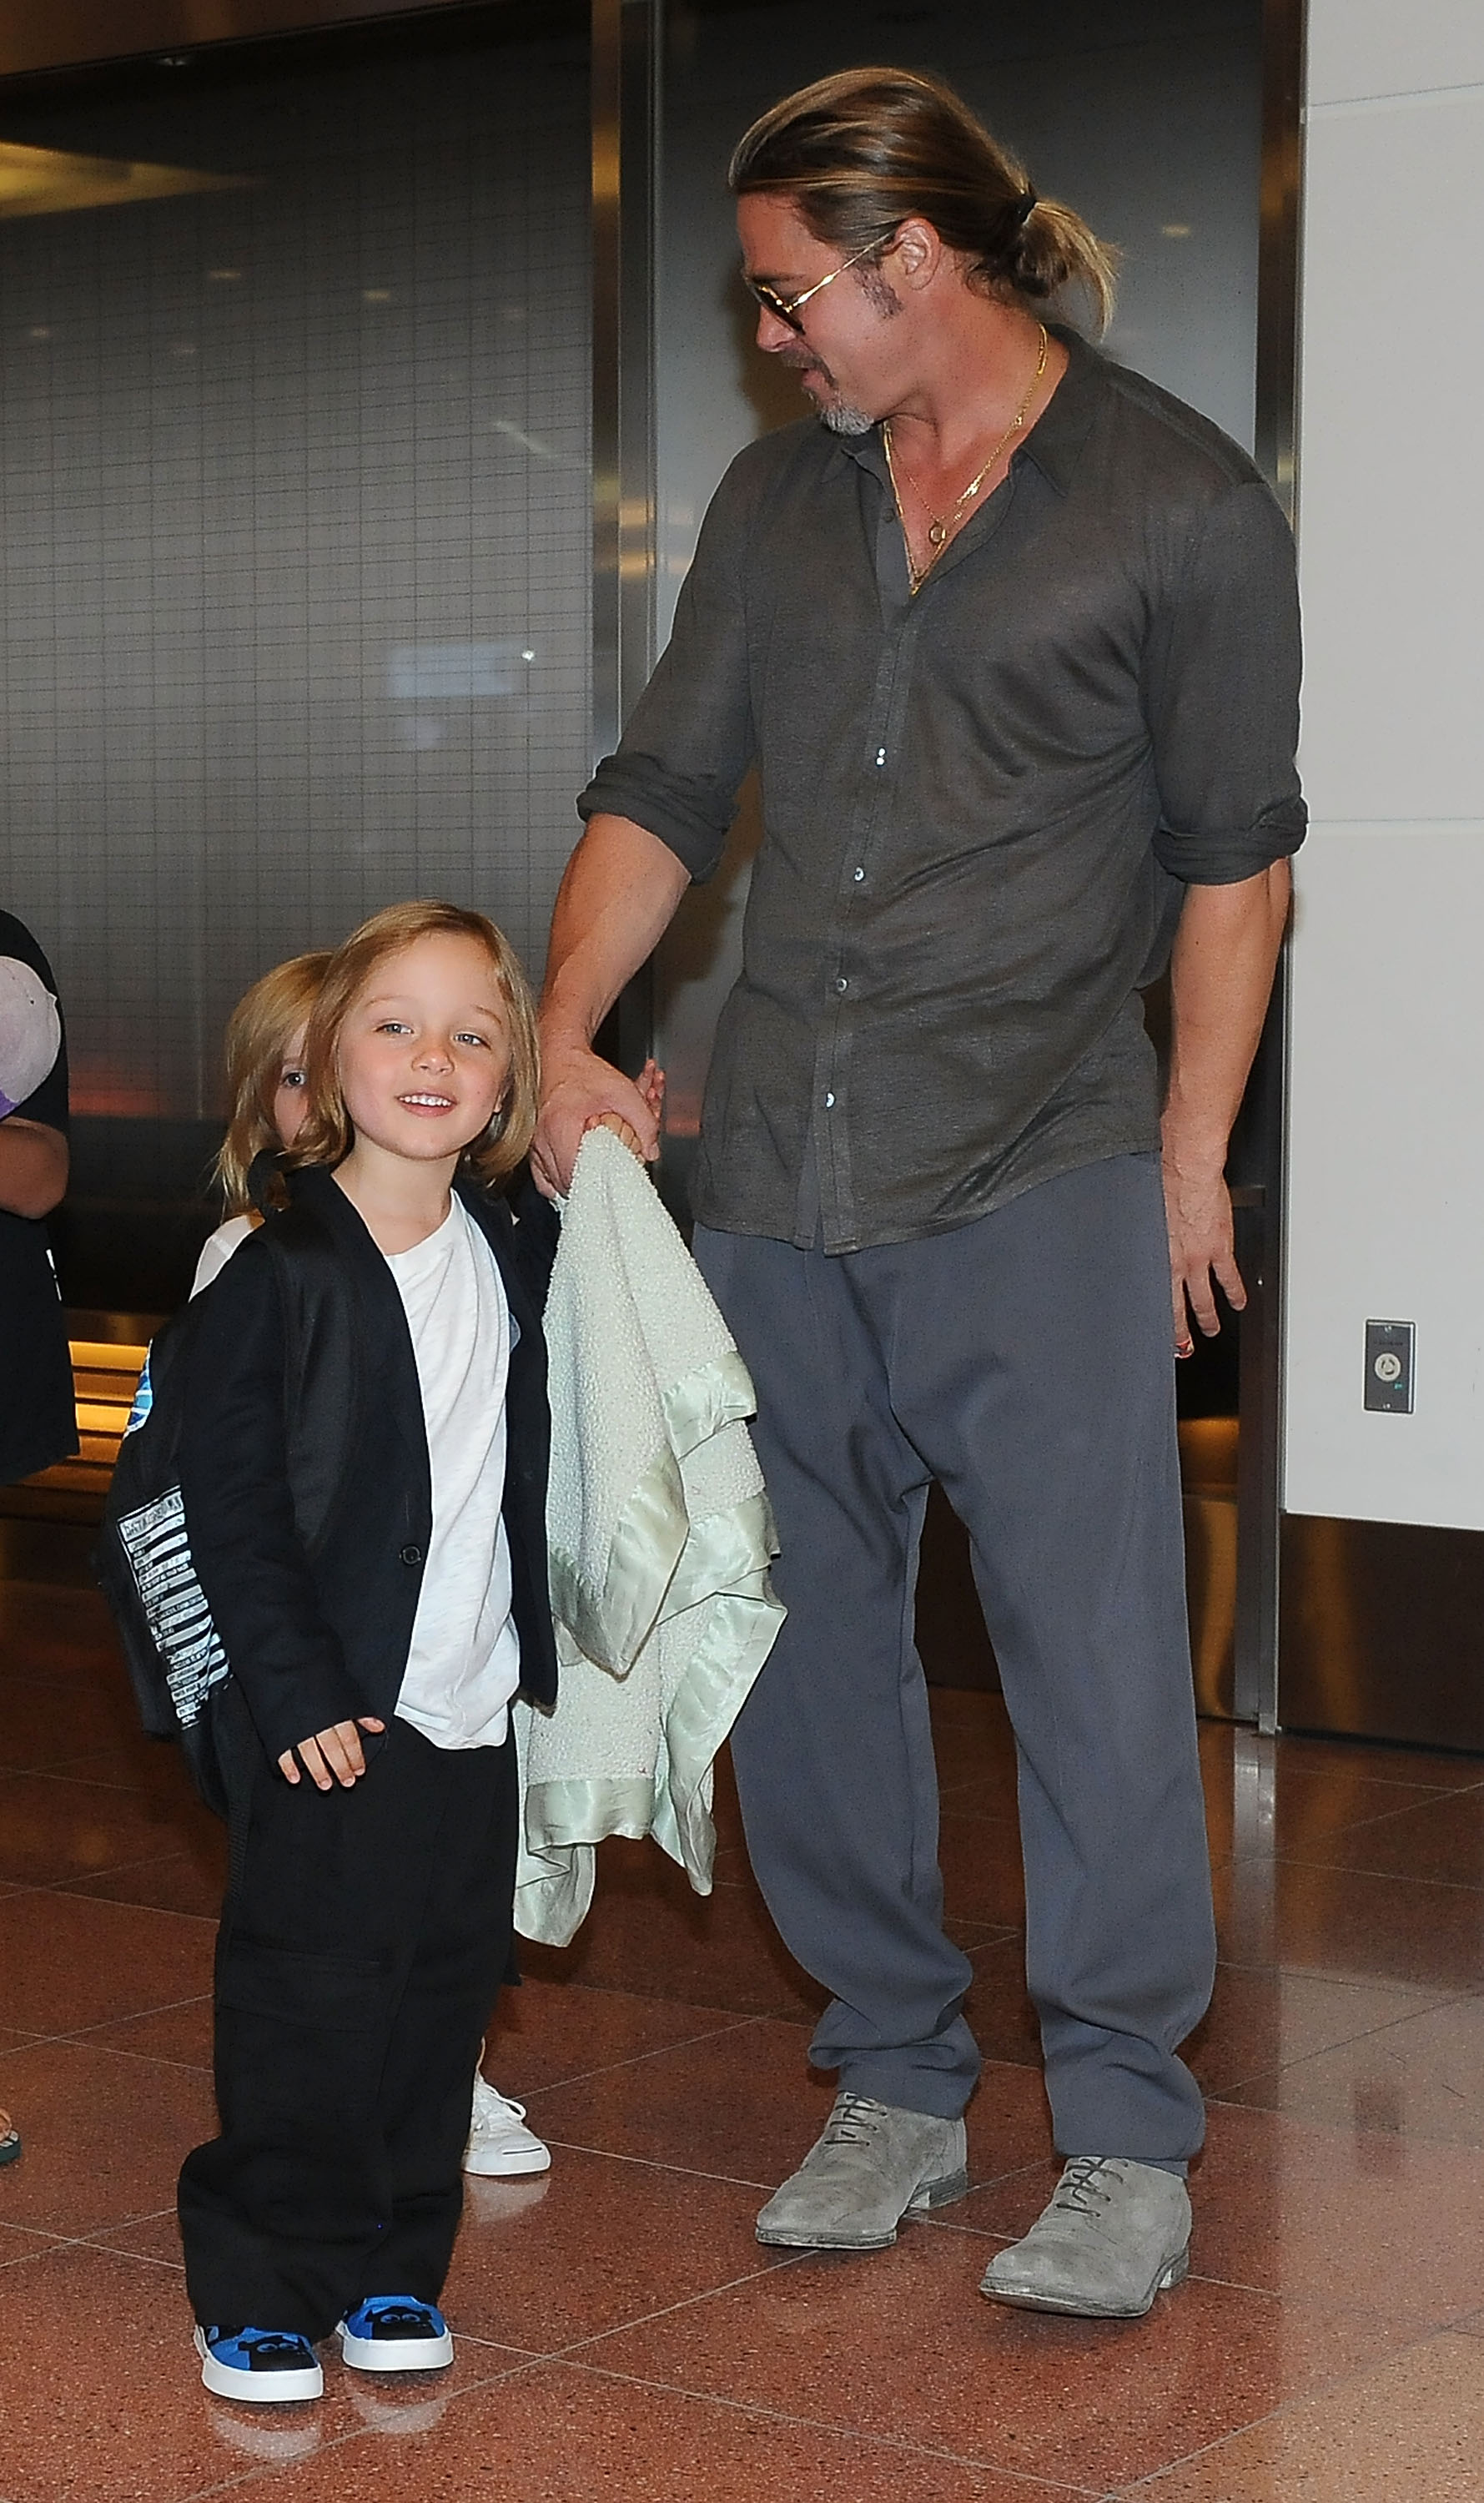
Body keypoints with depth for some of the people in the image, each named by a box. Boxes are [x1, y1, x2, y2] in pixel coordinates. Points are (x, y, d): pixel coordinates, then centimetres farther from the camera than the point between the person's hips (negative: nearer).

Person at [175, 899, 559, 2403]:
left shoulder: (506, 1259, 7)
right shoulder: (278, 1273, -11)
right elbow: (225, 1500, -12)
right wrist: (298, 1692, -15)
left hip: (473, 1712, 6)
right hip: (331, 1720, -5)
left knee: (444, 1994, 10)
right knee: (307, 2008, -1)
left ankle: (392, 2270, 24)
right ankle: (260, 2290, 13)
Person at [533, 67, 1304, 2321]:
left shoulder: (1178, 502, 0)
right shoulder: (779, 497, 14)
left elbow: (1231, 853, 2)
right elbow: (666, 789, 14)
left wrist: (1193, 1157, -1)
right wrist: (565, 1035, 0)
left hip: (1040, 1180, -5)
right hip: (780, 1171, 5)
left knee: (1093, 1650, -8)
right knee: (799, 1644, 8)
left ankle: (1127, 2137, 4)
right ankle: (895, 2088, 21)